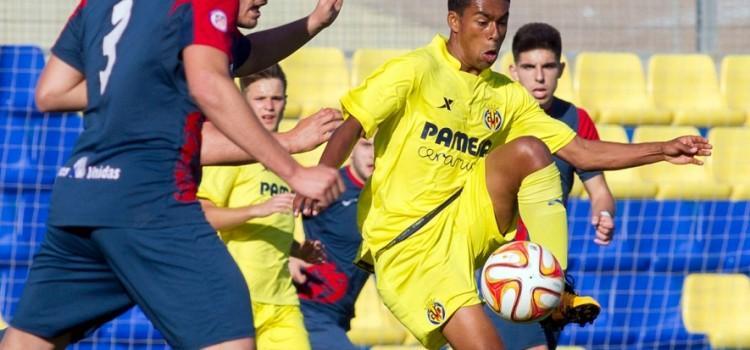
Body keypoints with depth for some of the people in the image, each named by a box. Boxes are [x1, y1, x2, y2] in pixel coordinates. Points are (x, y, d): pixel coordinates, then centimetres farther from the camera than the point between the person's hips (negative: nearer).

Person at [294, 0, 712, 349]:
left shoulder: (507, 96, 10)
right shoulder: (415, 71, -6)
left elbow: (580, 152, 10)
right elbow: (352, 126, -13)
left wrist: (661, 151, 1)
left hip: (464, 220, 5)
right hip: (406, 243, -5)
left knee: (529, 150, -20)